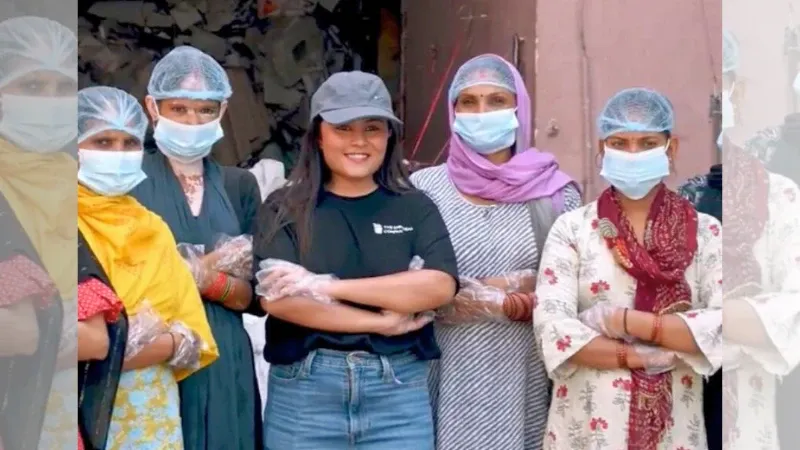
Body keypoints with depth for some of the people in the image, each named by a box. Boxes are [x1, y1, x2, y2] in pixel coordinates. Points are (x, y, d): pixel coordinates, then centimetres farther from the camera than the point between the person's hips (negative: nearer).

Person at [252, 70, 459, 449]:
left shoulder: (414, 208, 7)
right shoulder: (284, 208, 4)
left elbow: (440, 286, -8)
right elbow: (278, 298, -8)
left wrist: (329, 287, -14)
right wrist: (382, 322, -11)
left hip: (399, 392, 1)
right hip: (303, 392, -1)